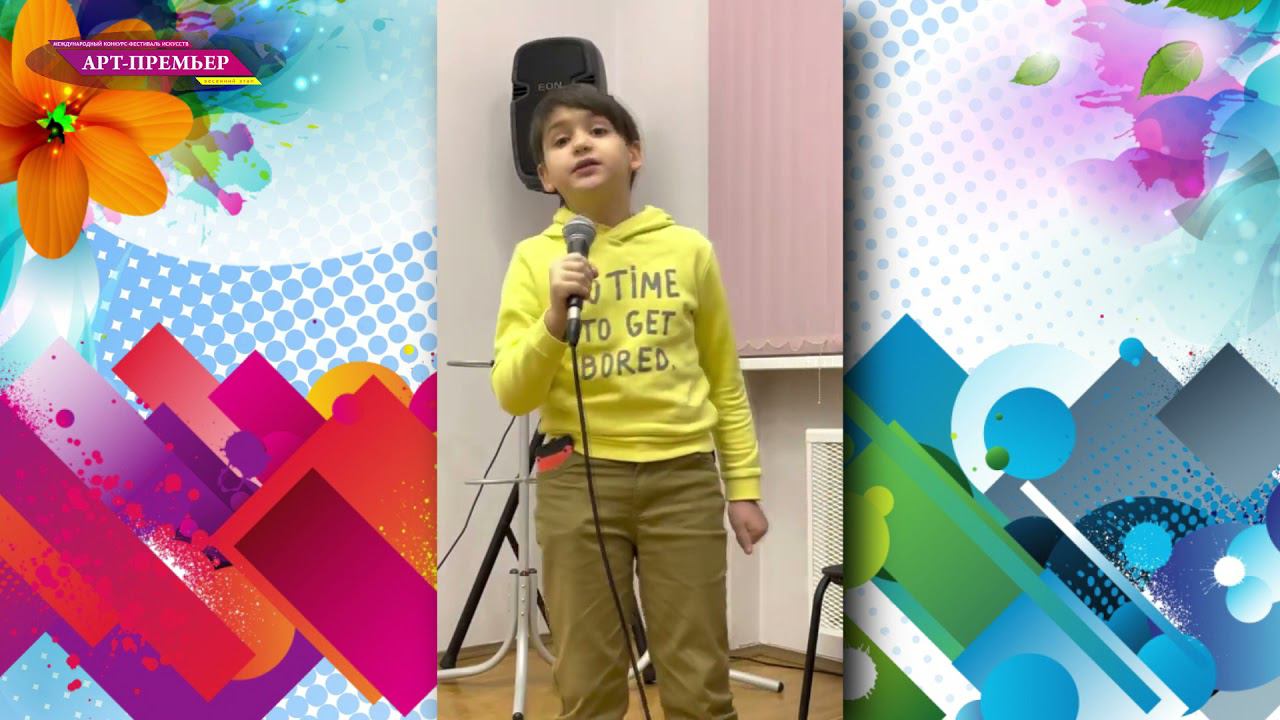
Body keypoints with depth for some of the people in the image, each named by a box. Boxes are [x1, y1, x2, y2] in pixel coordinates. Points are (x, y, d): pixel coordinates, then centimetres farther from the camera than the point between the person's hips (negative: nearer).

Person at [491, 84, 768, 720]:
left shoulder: (688, 249, 3)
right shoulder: (535, 258, 0)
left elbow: (724, 381, 10)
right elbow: (512, 396, -5)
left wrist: (744, 485, 9)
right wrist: (555, 318, -20)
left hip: (683, 476, 1)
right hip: (578, 478, 0)